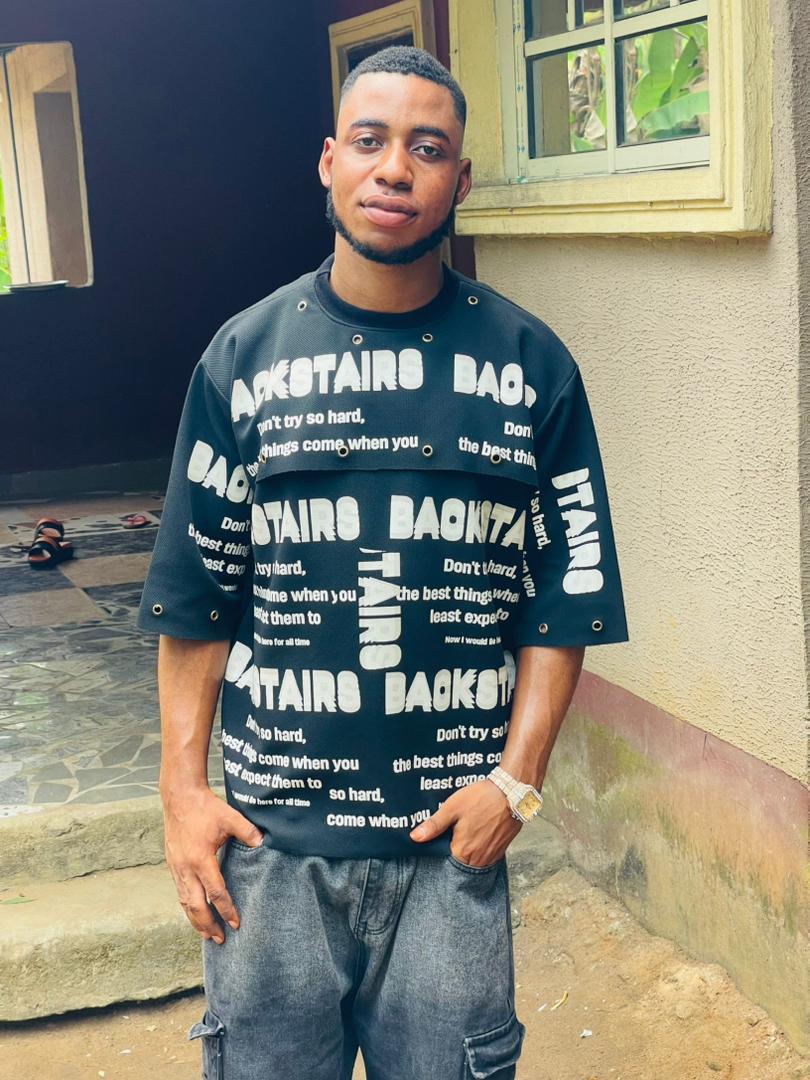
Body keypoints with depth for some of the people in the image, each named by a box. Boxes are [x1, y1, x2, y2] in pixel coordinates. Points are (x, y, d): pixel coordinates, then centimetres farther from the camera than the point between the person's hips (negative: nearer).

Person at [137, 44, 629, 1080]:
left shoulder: (531, 362, 0)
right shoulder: (244, 354, 1)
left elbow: (568, 588, 2)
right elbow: (195, 594, 4)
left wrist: (516, 780, -6)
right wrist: (183, 789, -1)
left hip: (455, 835, 0)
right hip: (272, 836, 1)